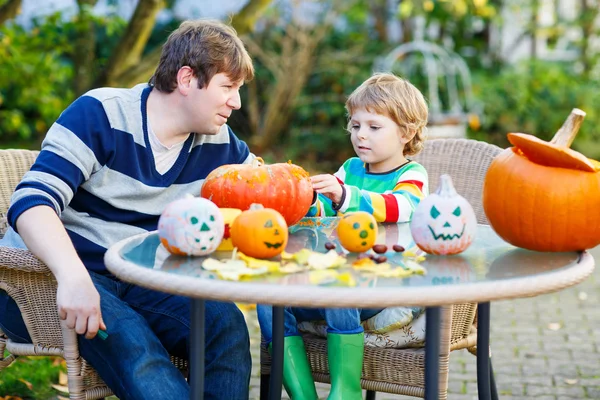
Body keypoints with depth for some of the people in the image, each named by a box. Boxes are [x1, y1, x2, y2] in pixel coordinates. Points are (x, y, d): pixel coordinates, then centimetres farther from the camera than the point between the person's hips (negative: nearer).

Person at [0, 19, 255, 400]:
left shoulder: (219, 144, 5)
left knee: (226, 322, -22)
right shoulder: (99, 115, -14)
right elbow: (32, 202, -25)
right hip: (48, 279, -5)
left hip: (133, 283, 5)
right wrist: (73, 276, -44)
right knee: (127, 336, -35)